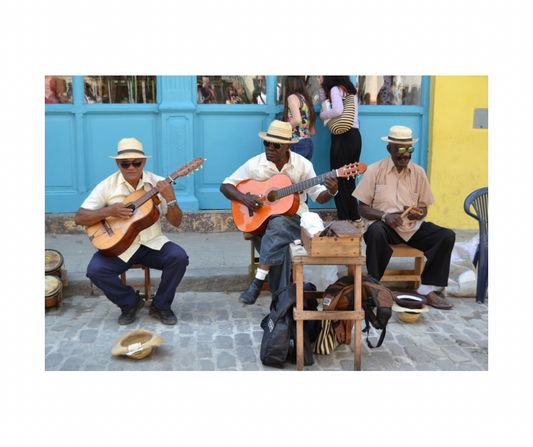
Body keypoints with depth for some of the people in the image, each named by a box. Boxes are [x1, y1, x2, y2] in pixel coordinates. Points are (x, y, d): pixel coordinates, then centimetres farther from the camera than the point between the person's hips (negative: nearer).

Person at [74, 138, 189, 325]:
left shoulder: (158, 184, -1)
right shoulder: (107, 186, -3)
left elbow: (176, 222, -3)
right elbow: (79, 218, -4)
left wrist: (171, 199, -22)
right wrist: (108, 211, -19)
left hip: (152, 243, 1)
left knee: (179, 257, -26)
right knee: (95, 270, -26)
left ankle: (160, 306, -1)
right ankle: (131, 303, 3)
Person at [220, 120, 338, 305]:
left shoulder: (302, 165, -3)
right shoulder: (255, 164, -3)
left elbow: (318, 196, 0)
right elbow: (225, 186, 1)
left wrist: (331, 192, -23)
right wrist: (244, 198, -17)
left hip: (292, 215, -1)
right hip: (261, 218, 1)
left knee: (277, 225, -36)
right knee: (278, 244, -32)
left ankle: (258, 281, -32)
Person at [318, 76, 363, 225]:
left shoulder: (336, 89, -6)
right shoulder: (350, 89, 19)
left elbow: (337, 110, -23)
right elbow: (327, 104, 20)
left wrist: (322, 115, -7)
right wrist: (321, 88, 14)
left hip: (343, 138, -8)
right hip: (355, 136, 8)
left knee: (339, 180, -1)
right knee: (349, 179, 14)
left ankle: (344, 220, 2)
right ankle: (355, 218, 16)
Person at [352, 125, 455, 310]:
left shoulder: (418, 172, 8)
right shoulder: (375, 170, -1)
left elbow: (423, 208, 13)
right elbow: (363, 208, -2)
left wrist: (418, 214, -12)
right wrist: (384, 216, -21)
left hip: (413, 227, 4)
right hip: (386, 225, -4)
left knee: (447, 236, -19)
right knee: (375, 231, -38)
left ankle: (426, 288, -13)